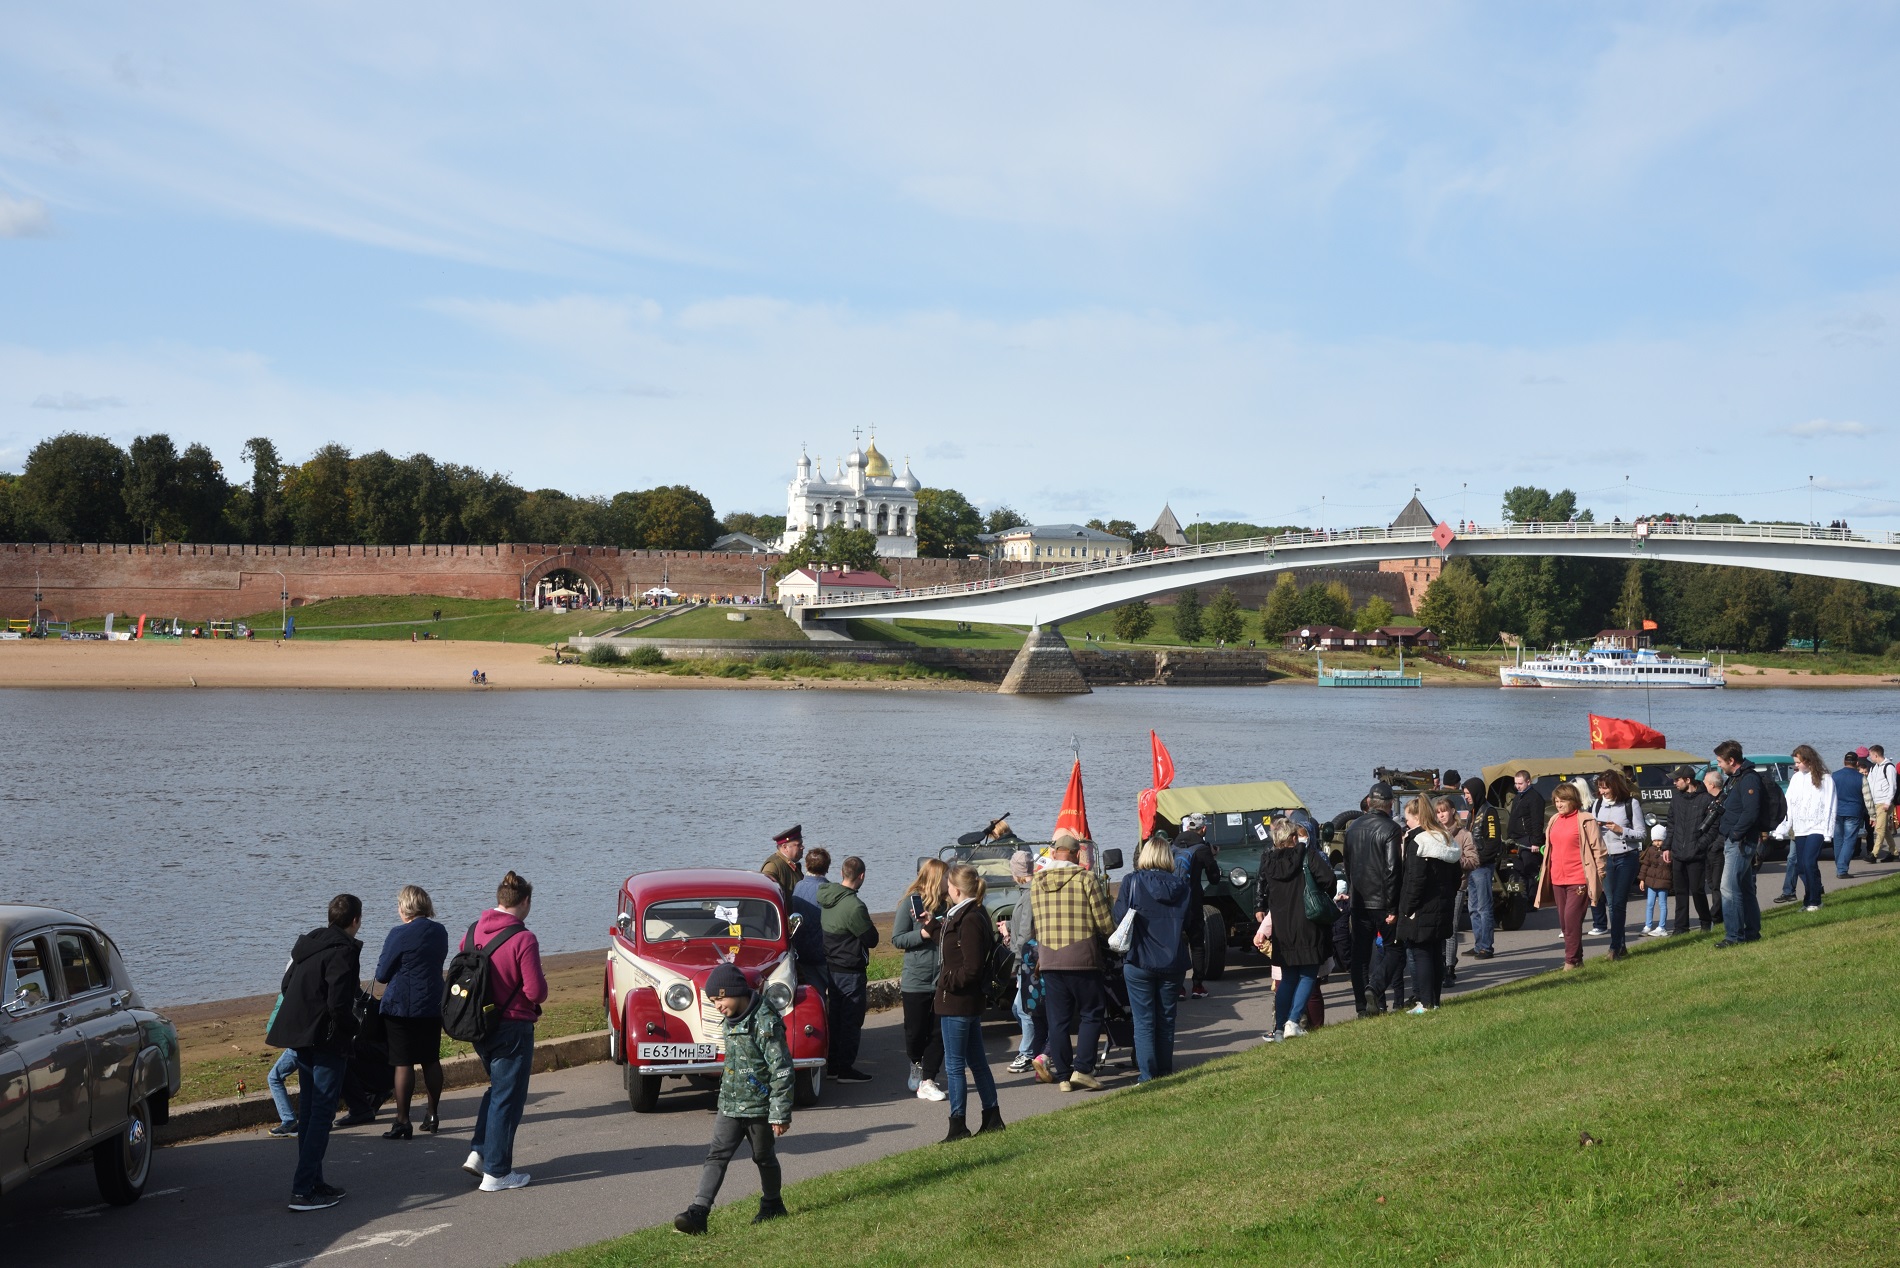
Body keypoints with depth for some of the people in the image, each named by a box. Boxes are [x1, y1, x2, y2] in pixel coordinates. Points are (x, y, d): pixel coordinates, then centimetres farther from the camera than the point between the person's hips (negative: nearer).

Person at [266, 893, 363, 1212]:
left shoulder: (307, 945, 14)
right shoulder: (343, 951, -14)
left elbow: (286, 986, 18)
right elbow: (339, 1004, -21)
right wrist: (353, 1028, -5)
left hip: (301, 1038, 9)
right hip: (327, 1040, -9)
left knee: (309, 1111, 15)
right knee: (322, 1113, -7)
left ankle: (312, 1182, 20)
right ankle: (304, 1190, -12)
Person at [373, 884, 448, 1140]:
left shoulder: (400, 935, -15)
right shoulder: (440, 933, 4)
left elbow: (381, 974, -8)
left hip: (401, 1006, -6)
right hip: (433, 1006, 6)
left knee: (403, 1064, -3)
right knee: (431, 1061, 15)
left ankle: (402, 1122, -2)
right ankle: (433, 1115, 22)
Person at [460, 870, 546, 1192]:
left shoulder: (473, 931, 1)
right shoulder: (523, 939, -19)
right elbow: (537, 991, -19)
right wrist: (539, 986, 2)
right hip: (512, 1028, -7)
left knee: (497, 1087, 26)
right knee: (508, 1098, 4)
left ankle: (478, 1152, 18)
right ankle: (496, 1173, 8)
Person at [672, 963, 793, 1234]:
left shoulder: (766, 1022, -19)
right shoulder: (732, 1020, 7)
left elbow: (782, 1070, -19)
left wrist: (781, 1114, -19)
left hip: (759, 1107, -7)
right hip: (729, 1106, 7)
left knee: (764, 1157, 11)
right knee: (716, 1156, -3)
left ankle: (772, 1205, 32)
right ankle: (698, 1212, -10)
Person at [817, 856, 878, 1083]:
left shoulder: (826, 897, 2)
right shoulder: (854, 906, -24)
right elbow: (872, 939, -17)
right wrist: (868, 925, 2)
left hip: (830, 966, 8)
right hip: (850, 970, -8)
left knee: (835, 1016, 17)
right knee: (851, 1020, 0)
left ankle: (832, 1065, 23)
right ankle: (846, 1069, 4)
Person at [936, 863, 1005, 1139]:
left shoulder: (969, 920, -21)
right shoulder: (978, 915, 10)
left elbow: (972, 968, -24)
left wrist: (948, 982, -12)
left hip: (957, 1002, -10)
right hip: (972, 1002, 10)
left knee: (954, 1065, -3)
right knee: (977, 1061, 17)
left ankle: (958, 1125, 2)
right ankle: (992, 1118, 23)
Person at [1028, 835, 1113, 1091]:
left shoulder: (1037, 883, 5)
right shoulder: (1086, 879, -7)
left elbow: (1036, 925, 9)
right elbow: (1104, 922, -7)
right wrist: (1109, 936, 14)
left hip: (1048, 961, 4)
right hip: (1083, 960, -4)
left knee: (1058, 1019, 8)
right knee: (1091, 1014, 6)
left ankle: (1063, 1075, 9)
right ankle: (1082, 1069, -4)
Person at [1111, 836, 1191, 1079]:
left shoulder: (1132, 883, -9)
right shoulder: (1183, 885, 0)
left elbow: (1118, 920, -8)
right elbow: (1190, 924, 6)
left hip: (1140, 961, -3)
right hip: (1173, 962, 3)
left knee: (1144, 1021, 2)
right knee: (1166, 1020, 13)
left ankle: (1147, 1075, 0)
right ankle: (1165, 1073, 18)